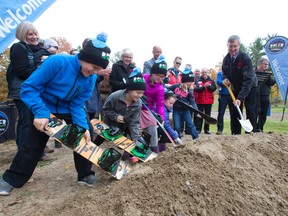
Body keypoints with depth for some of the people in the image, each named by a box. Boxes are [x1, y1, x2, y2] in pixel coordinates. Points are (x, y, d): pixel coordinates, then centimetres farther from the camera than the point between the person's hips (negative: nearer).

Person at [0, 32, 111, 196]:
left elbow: (77, 104, -13)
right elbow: (29, 87, -28)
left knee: (86, 133, -4)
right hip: (43, 109, -4)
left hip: (67, 110, 4)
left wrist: (83, 126, -28)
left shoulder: (91, 78, -16)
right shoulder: (57, 62, -32)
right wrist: (40, 113, -37)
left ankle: (85, 174, 13)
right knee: (32, 147, 1)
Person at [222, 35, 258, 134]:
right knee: (234, 114, 6)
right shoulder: (226, 59, -6)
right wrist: (226, 79, -12)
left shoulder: (245, 58, -26)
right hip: (236, 89, 6)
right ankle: (235, 135, 15)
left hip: (250, 89, -5)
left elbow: (248, 80, -33)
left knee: (251, 115, -7)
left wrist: (240, 98, -42)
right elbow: (224, 73, 14)